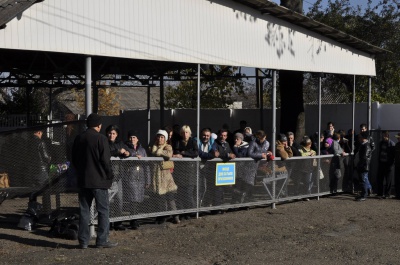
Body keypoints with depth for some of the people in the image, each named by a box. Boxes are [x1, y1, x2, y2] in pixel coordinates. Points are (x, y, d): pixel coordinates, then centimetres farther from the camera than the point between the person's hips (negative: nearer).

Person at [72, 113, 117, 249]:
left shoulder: (78, 138, 9)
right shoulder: (101, 138, -12)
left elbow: (74, 159, 15)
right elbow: (105, 160, -14)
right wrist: (109, 175, 0)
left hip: (83, 180, 6)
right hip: (99, 180, -6)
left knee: (84, 211, 10)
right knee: (103, 210, 2)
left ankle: (83, 240, 10)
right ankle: (102, 240, 1)